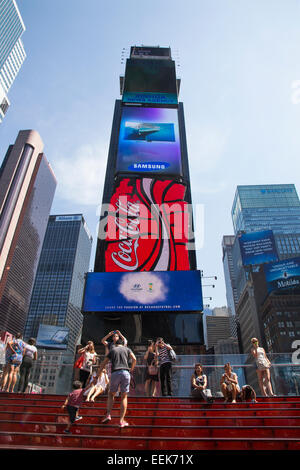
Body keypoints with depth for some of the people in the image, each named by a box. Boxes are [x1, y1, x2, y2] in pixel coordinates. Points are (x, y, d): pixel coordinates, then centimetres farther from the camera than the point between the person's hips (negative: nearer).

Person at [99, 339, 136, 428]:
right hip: (125, 372, 0)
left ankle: (108, 414, 6)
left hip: (115, 373, 0)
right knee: (124, 397, 8)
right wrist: (131, 370, 17)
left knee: (111, 394, 20)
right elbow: (134, 359, 3)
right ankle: (121, 420, 3)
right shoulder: (127, 349, 18)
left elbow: (103, 364, 17)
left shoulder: (112, 350, 18)